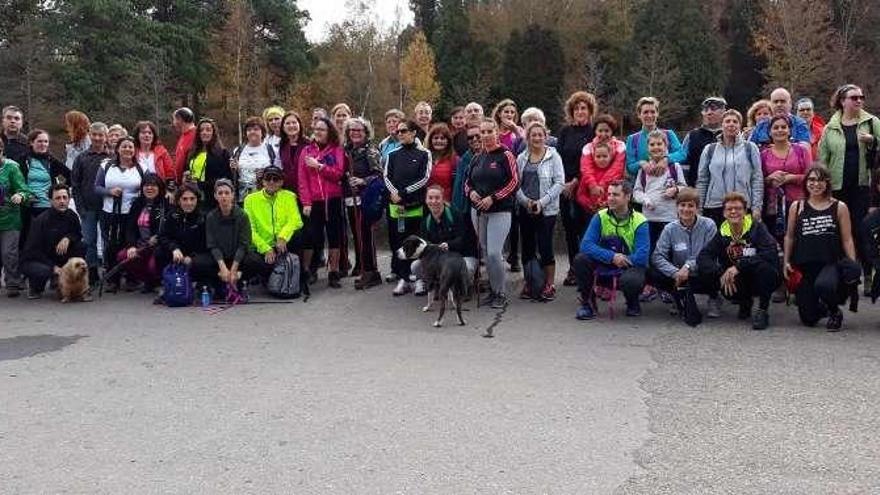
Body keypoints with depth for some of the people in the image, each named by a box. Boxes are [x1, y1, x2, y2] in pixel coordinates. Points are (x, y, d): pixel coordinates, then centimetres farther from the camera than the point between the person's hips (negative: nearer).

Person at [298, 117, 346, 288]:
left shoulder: (337, 150, 5)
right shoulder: (307, 151, 8)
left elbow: (338, 173, -9)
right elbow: (302, 178, 1)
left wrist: (318, 165, -13)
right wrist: (306, 202, -8)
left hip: (333, 201, 0)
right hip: (313, 201, 0)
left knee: (335, 236, 4)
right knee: (310, 237, -1)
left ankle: (334, 273, 14)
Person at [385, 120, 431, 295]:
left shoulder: (424, 154, 3)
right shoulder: (393, 155, 15)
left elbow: (425, 178, -5)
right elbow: (387, 177, 8)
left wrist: (404, 192, -10)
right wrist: (394, 193, -10)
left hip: (415, 205, -3)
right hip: (395, 204, 3)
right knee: (397, 242, -1)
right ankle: (403, 278, 3)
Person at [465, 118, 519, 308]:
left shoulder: (505, 155, -6)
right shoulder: (477, 158, 11)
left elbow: (514, 181, -11)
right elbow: (468, 181, 19)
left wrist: (493, 197, -16)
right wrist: (471, 192, -3)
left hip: (500, 211, -6)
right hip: (478, 211, 6)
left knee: (494, 253, -14)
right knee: (485, 252, 10)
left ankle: (501, 294, -1)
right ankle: (492, 290, 21)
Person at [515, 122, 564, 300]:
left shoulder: (553, 156, -2)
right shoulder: (521, 158, 7)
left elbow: (559, 183, -7)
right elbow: (516, 183, 5)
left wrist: (542, 202, -14)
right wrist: (525, 200, -11)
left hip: (547, 210, -4)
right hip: (525, 210, 4)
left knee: (545, 247, -5)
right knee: (527, 247, 8)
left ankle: (550, 285, 7)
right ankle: (529, 284, 19)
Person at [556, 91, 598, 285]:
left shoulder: (594, 132, -2)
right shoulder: (565, 131, 10)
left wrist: (575, 182, -10)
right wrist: (562, 183, -6)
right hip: (564, 187, 4)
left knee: (583, 227, -5)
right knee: (569, 228, 8)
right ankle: (573, 269, 16)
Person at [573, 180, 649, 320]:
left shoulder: (639, 222, -12)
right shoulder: (600, 217, -4)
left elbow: (641, 257, -21)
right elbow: (586, 245, -16)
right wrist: (612, 257, -26)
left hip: (630, 266, -3)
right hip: (603, 266, 3)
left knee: (630, 280, -38)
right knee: (580, 259, -25)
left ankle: (633, 303, 2)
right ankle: (587, 303, -3)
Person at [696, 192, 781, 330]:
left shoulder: (757, 228, -12)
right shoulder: (722, 233, -1)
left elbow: (771, 253, -28)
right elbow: (702, 257, -10)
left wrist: (739, 266, -33)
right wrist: (721, 274, -28)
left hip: (761, 280, -4)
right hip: (737, 282, 4)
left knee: (764, 266, -35)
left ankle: (763, 310, -11)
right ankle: (744, 302, 8)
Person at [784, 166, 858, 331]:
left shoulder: (839, 207, 4)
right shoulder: (797, 207, 8)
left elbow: (847, 240, 4)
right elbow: (789, 236, 15)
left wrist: (853, 266, -4)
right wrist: (786, 262, 9)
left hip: (831, 263, -2)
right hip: (804, 265, 2)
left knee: (823, 286, -38)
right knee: (808, 319, 1)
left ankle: (835, 312, -2)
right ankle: (822, 307, 40)